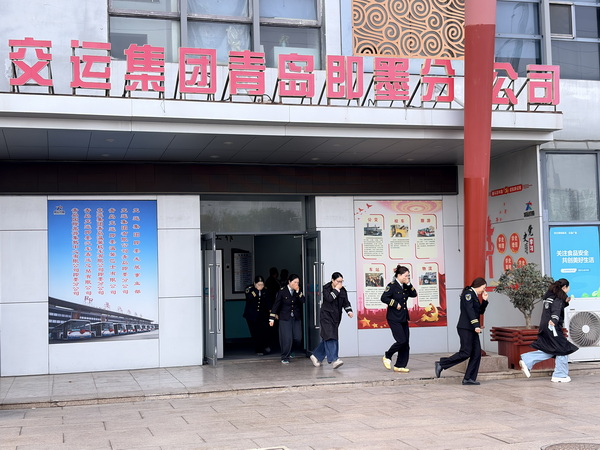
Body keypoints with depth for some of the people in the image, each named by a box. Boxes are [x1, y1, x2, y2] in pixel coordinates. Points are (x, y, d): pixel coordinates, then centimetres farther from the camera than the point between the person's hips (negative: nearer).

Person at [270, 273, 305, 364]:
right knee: (287, 338, -11)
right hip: (285, 318, -4)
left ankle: (289, 351, 27)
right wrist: (272, 318, -7)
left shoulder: (299, 292, 6)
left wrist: (298, 291, -18)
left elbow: (303, 301, -9)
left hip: (296, 318, 4)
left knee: (298, 338, 0)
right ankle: (285, 358, 3)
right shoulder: (282, 292, -5)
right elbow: (276, 305, -4)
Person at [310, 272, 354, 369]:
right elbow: (329, 298, -22)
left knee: (327, 338, 9)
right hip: (326, 316, -6)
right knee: (330, 337, -16)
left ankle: (316, 356, 24)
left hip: (336, 317, 6)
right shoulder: (326, 288, -6)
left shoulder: (343, 290, 8)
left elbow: (346, 302, 5)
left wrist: (349, 311, -12)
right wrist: (336, 289, -16)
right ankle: (334, 360, -22)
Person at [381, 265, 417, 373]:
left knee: (406, 343, 5)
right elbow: (384, 298, -18)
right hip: (394, 318, -8)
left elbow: (414, 294, 7)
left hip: (403, 318, 8)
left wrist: (409, 284, -3)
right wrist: (395, 304, -18)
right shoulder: (392, 286, -12)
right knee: (402, 341, -13)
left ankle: (399, 366, 12)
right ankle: (387, 356, 10)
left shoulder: (405, 286, 12)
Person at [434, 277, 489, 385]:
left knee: (477, 353, 2)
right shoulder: (468, 293, -8)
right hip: (465, 328, -10)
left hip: (472, 329, 10)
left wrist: (484, 300, 12)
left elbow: (480, 311, 24)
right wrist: (476, 325, -25)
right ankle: (441, 364, -3)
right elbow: (469, 310, -19)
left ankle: (469, 378, 5)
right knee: (465, 353, -13)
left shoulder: (474, 295, 21)